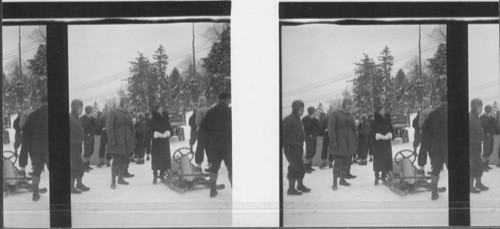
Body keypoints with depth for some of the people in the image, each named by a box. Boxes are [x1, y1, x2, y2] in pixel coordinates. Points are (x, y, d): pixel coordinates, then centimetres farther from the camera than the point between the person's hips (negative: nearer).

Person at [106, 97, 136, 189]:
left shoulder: (128, 114, 15)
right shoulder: (113, 112, -5)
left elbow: (131, 128, 19)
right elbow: (109, 126, -10)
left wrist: (133, 140, 13)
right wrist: (111, 139, -17)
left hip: (127, 141, 6)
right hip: (117, 140, -6)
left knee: (124, 160, 8)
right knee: (116, 160, -9)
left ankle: (120, 178, 20)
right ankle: (113, 180, -2)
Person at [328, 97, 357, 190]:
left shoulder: (350, 115, 15)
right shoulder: (335, 113, -5)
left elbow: (353, 129, 19)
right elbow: (331, 128, -10)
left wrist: (355, 142, 13)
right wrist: (333, 140, -17)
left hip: (349, 143, 6)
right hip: (339, 142, -6)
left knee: (346, 161, 8)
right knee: (338, 161, -9)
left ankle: (342, 179, 22)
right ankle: (334, 182, -3)